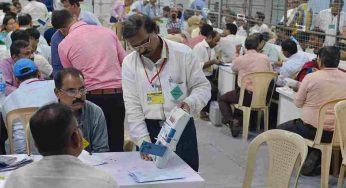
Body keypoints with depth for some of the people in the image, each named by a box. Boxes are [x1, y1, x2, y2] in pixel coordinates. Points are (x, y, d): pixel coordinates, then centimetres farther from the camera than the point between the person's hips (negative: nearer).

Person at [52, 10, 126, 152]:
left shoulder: (64, 45, 1)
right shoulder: (107, 31, 7)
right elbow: (125, 62, 11)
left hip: (92, 98, -2)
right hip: (117, 95, 2)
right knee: (116, 146, 10)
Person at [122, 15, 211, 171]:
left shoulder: (183, 53, -5)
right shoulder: (129, 63, -1)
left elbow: (202, 86, 0)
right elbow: (132, 105, -4)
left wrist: (190, 103, -20)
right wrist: (143, 140, -12)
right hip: (148, 129, 1)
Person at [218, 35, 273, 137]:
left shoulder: (240, 59, -10)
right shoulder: (265, 58, -3)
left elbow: (233, 68, 13)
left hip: (247, 96, -4)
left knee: (222, 99, 20)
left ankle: (230, 120, 3)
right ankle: (237, 120, 22)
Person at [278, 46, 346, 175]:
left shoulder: (311, 77, -12)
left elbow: (298, 103, -1)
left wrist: (300, 89, 17)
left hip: (312, 130, -4)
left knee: (281, 129, 20)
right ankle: (316, 156, 13)